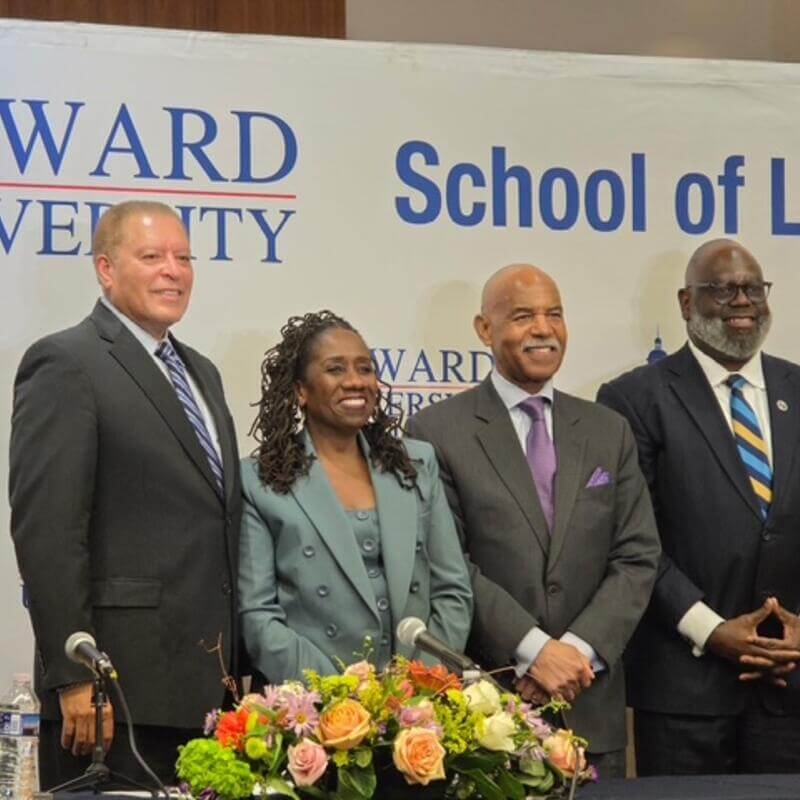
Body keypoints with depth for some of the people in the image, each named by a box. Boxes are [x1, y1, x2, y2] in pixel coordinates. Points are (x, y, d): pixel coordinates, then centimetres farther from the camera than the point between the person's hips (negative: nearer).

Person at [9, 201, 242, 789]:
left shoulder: (200, 372, 19)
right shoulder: (66, 365, -7)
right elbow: (46, 531, -15)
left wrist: (232, 670, 16)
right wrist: (73, 678, -19)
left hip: (203, 686, 8)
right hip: (118, 689, -8)